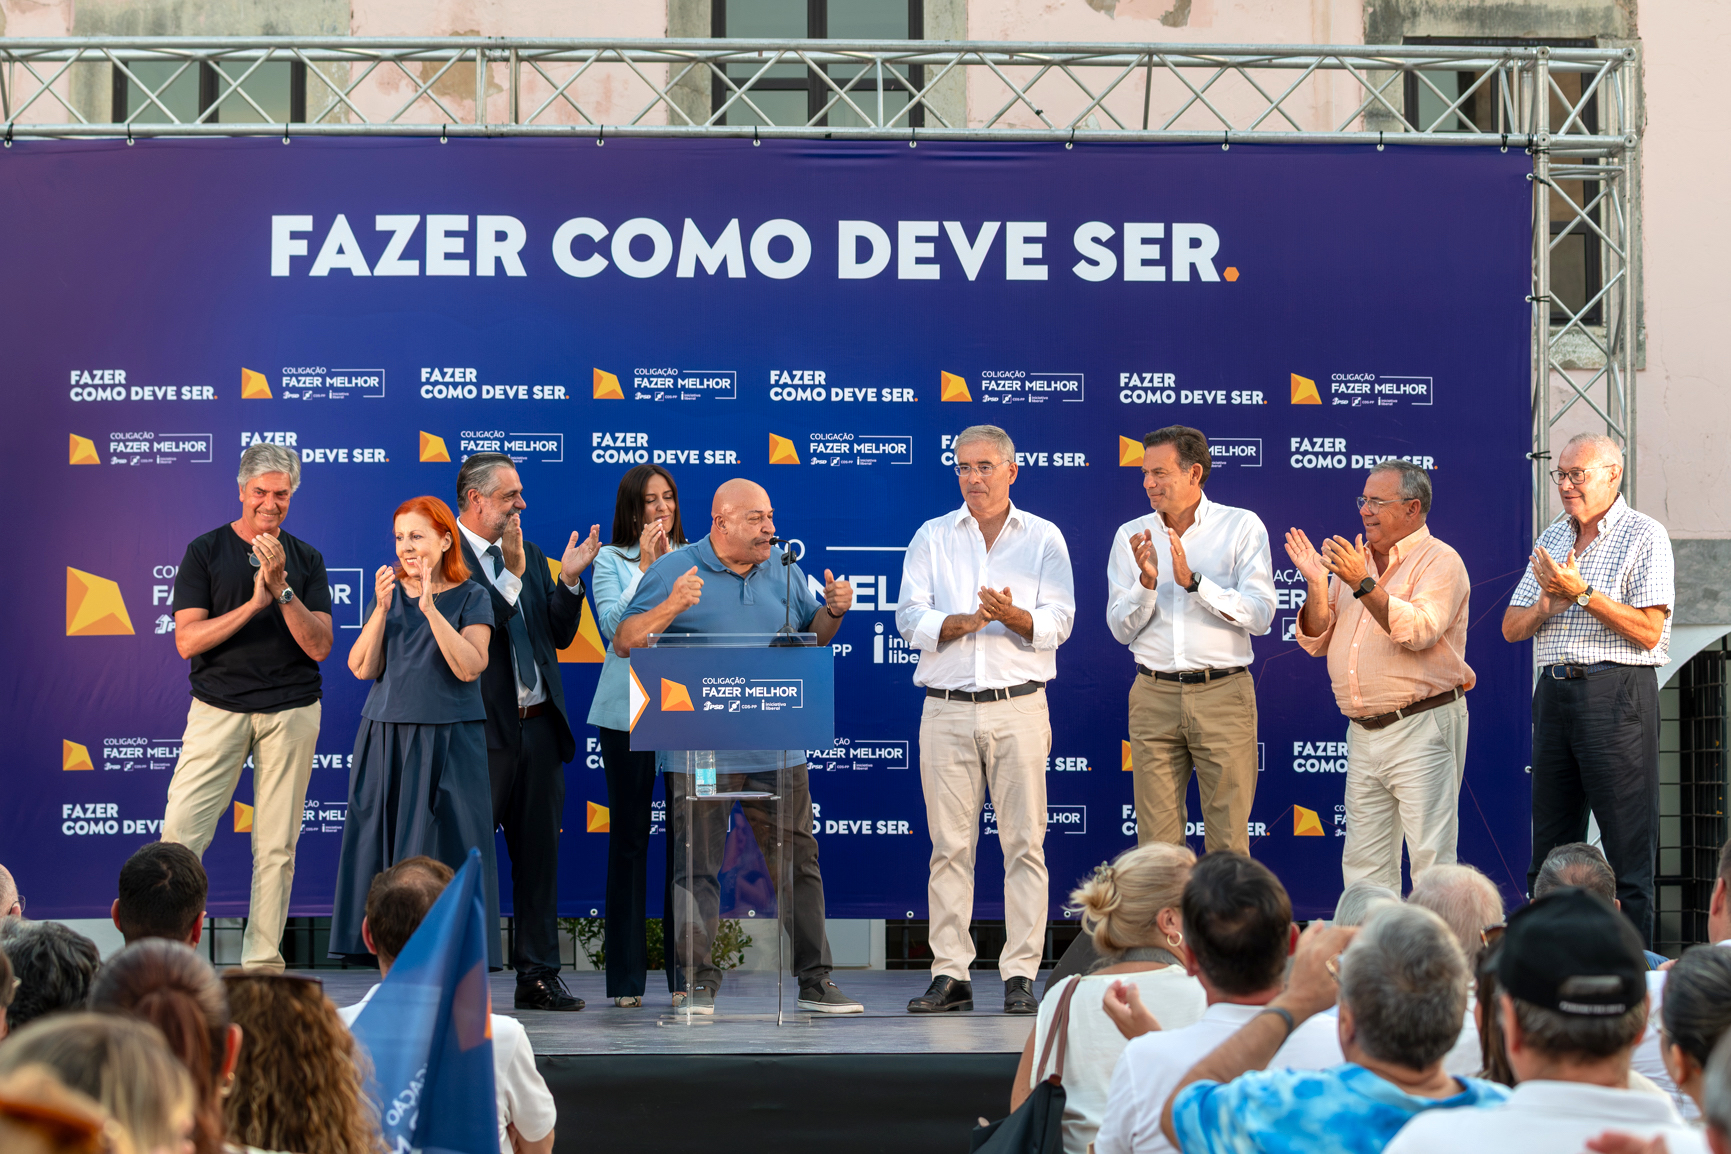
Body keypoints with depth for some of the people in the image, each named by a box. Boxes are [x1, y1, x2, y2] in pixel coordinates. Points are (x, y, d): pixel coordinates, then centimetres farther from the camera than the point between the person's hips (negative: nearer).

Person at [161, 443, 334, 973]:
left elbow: (319, 646, -1)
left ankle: (262, 963, 7)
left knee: (277, 845, 1)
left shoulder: (305, 560, 9)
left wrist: (281, 588, -13)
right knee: (181, 832, -11)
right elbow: (187, 640, -5)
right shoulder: (205, 551, 4)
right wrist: (254, 603, -15)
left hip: (290, 711, 1)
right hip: (217, 709, -1)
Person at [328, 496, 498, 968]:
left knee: (442, 847, -5)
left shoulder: (470, 598, 2)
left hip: (448, 740, -3)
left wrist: (430, 608, -17)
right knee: (384, 842, -1)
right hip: (386, 735, 3)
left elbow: (469, 668, -13)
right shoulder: (390, 593, 12)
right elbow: (364, 668, 2)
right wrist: (382, 609, -9)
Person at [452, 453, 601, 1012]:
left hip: (539, 727, 7)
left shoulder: (528, 555, 15)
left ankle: (538, 975, 14)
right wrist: (511, 574, -18)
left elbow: (560, 635, 13)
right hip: (483, 730, -7)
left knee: (539, 854, 8)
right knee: (467, 856, 0)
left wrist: (568, 580, -1)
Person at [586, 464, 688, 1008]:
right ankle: (626, 976, 7)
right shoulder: (610, 560, 7)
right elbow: (614, 625, -7)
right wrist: (645, 566, -9)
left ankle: (686, 970, 6)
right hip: (628, 711, -1)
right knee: (629, 836, 1)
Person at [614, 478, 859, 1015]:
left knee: (798, 861, 5)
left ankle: (815, 980, 12)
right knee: (697, 867, -1)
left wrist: (834, 611, 1)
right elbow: (624, 642, -4)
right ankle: (700, 980, 6)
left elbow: (812, 638, 22)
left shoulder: (783, 569, 13)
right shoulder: (673, 571, 0)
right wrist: (671, 607, -19)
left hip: (777, 750, 4)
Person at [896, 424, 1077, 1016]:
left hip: (1018, 707, -1)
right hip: (946, 709, 1)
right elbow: (911, 620, 2)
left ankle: (1020, 975, 0)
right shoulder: (932, 538, 11)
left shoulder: (1043, 538, 9)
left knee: (1024, 843, -4)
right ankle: (950, 974, 5)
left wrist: (1014, 616, -21)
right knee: (949, 845, 1)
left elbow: (1057, 621, -1)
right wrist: (966, 621, -16)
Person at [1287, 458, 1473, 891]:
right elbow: (1317, 641, 14)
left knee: (1430, 856, -8)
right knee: (1363, 860, 7)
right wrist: (1316, 585, -1)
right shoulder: (1355, 562, 17)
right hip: (1364, 732, 7)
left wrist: (1364, 584, -24)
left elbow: (1419, 630, -20)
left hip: (1422, 727, -7)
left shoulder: (1439, 561, -4)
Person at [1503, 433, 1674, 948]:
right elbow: (1512, 627, 15)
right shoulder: (1552, 538, 17)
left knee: (1628, 849, -6)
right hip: (1554, 692, 7)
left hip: (1616, 692, -7)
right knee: (1551, 844, 9)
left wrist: (1582, 591, -14)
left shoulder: (1644, 535, -2)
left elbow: (1648, 631, -12)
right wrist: (1548, 604, -4)